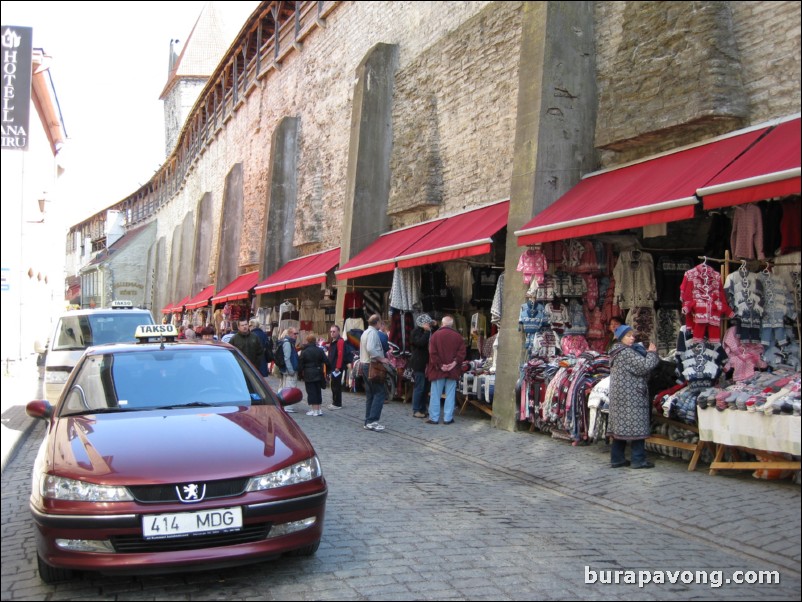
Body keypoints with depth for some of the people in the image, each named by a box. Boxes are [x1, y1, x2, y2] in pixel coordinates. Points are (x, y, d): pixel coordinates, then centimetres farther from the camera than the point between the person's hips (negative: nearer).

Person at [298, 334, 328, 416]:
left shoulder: (304, 351, -6)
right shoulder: (320, 350, 1)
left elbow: (300, 364, -4)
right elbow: (325, 361, 2)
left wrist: (300, 374, 6)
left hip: (308, 375, -4)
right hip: (318, 374, 4)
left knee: (311, 392, -1)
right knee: (318, 391, 12)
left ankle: (314, 410, -2)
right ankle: (319, 409, 14)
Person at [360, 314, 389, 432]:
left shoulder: (365, 332, 17)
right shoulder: (373, 332, -14)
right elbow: (370, 349, -28)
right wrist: (381, 358, -20)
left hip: (364, 364, 10)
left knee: (370, 394, 12)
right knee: (380, 392, -10)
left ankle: (368, 421, 13)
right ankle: (372, 421, -17)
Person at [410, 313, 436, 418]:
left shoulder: (425, 332, 19)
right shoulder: (416, 331, -9)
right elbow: (420, 342, -27)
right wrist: (427, 331, -21)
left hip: (425, 364, 9)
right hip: (419, 364, -9)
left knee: (425, 387, 12)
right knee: (419, 387, -8)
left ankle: (422, 409, 19)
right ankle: (416, 410, -4)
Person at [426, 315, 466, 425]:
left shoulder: (435, 335, -3)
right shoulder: (458, 336, 3)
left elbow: (432, 353, -10)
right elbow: (462, 352, -3)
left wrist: (439, 365, -8)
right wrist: (455, 362, -6)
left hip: (438, 370, -1)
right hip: (453, 371, 2)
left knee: (435, 395, 5)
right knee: (450, 395, 6)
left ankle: (434, 418, 6)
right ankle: (448, 418, 6)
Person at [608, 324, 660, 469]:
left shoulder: (617, 352, 17)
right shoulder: (627, 352, -14)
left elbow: (637, 368, 21)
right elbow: (645, 366, -18)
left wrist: (646, 353, 8)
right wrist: (652, 353, -1)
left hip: (620, 395, 10)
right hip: (631, 395, -10)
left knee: (620, 426, 10)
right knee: (635, 426, -5)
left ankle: (617, 458, 12)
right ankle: (638, 460, -2)